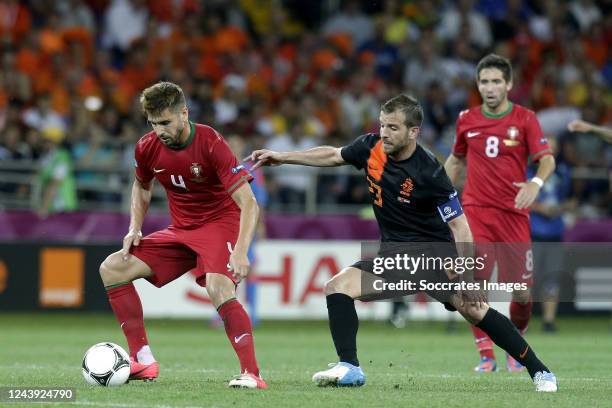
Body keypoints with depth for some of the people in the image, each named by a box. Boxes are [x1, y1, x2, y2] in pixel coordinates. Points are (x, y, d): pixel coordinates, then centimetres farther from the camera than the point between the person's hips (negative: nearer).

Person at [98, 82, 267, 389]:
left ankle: (251, 374, -30)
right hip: (180, 230, 7)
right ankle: (143, 362, -1)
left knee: (218, 288, -35)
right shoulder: (148, 147, -5)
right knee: (112, 268, -3)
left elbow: (249, 204, -27)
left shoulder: (210, 144, -23)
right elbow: (142, 186, 20)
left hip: (219, 223, -7)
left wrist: (240, 252, -39)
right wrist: (135, 228, 4)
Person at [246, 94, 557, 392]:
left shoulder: (429, 172, -23)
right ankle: (349, 368, -10)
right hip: (393, 253, 6)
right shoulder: (371, 147, -5)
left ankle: (539, 372, -9)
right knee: (338, 287, -12)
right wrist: (282, 157, 18)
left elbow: (459, 226, -19)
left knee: (474, 309, -19)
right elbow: (332, 156, 16)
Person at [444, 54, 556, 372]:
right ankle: (486, 355, -8)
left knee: (522, 290, -1)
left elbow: (546, 159, -8)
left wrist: (536, 182, -28)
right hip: (475, 211, 1)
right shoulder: (466, 120, 7)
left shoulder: (525, 119, 0)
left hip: (513, 212, -1)